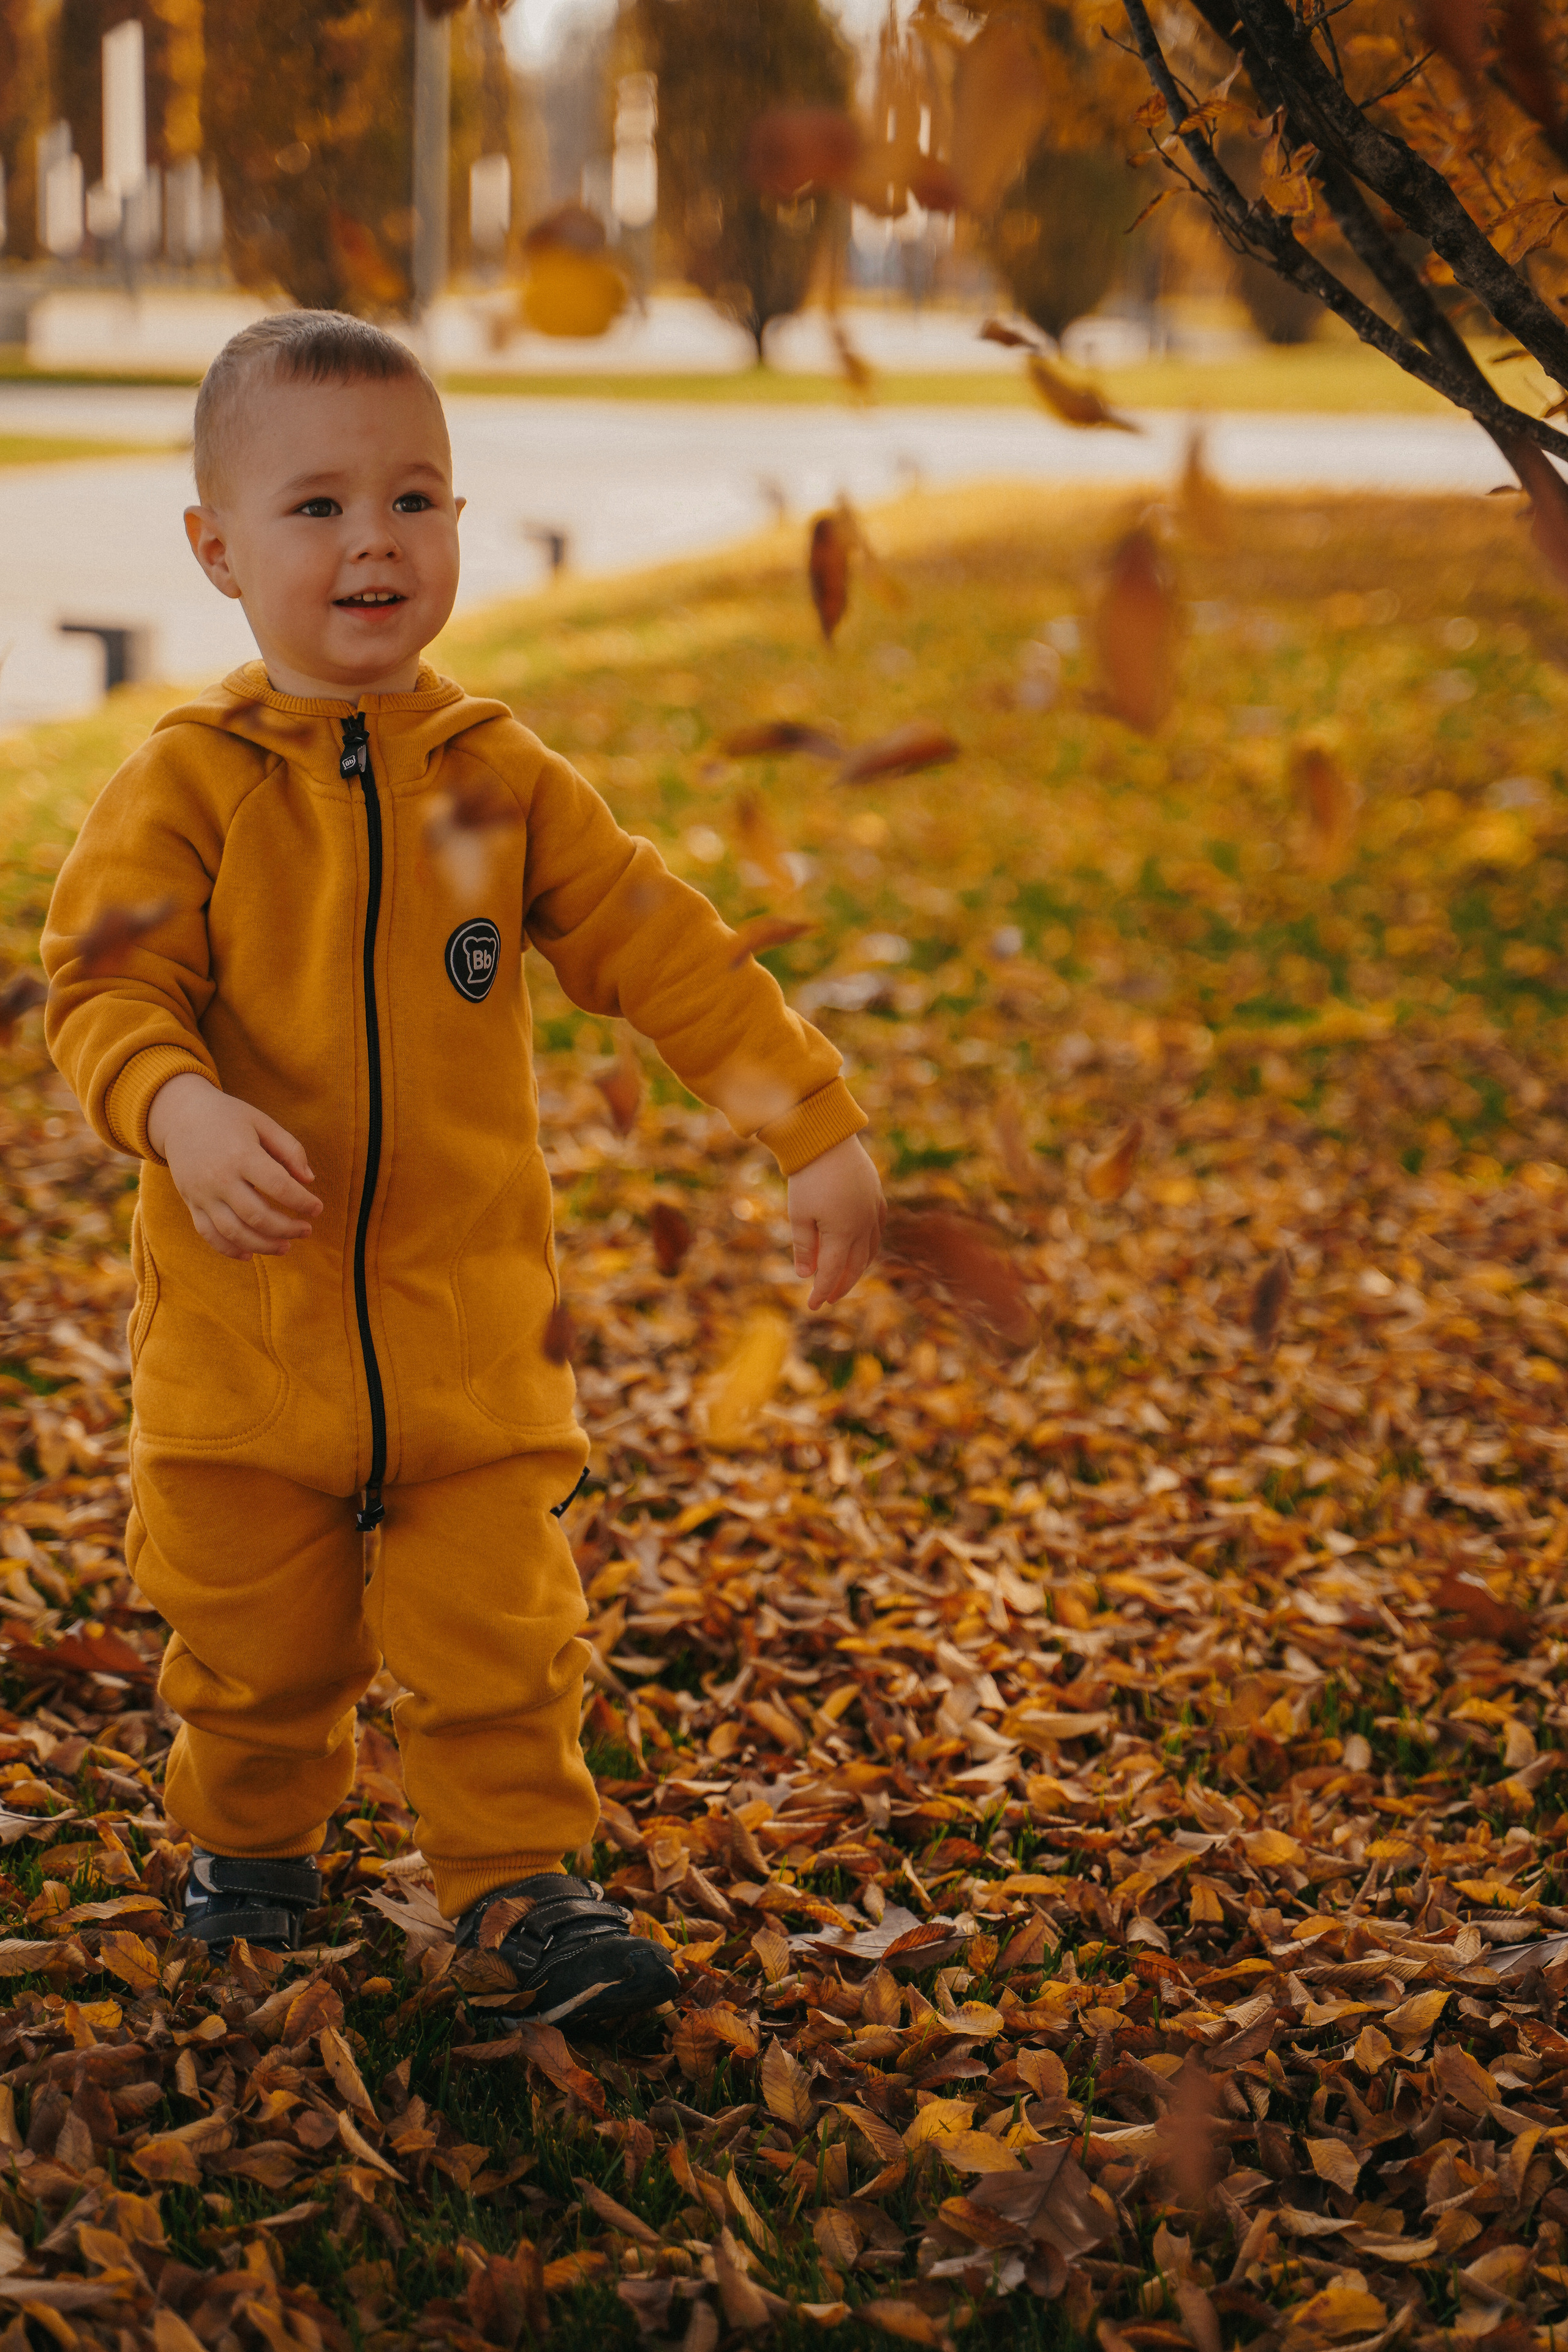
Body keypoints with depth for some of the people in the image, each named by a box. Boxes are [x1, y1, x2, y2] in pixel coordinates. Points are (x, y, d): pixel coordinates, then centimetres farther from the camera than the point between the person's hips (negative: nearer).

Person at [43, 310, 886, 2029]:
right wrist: (179, 1108, -33)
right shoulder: (187, 781, -6)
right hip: (248, 1305, -1)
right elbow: (105, 986, -12)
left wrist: (815, 1130, 1)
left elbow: (662, 954, 4)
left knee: (496, 1626, 3)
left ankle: (518, 1872, 20)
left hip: (471, 1312, 1)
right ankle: (248, 1839, 36)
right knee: (256, 1634, 12)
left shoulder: (501, 778, 2)